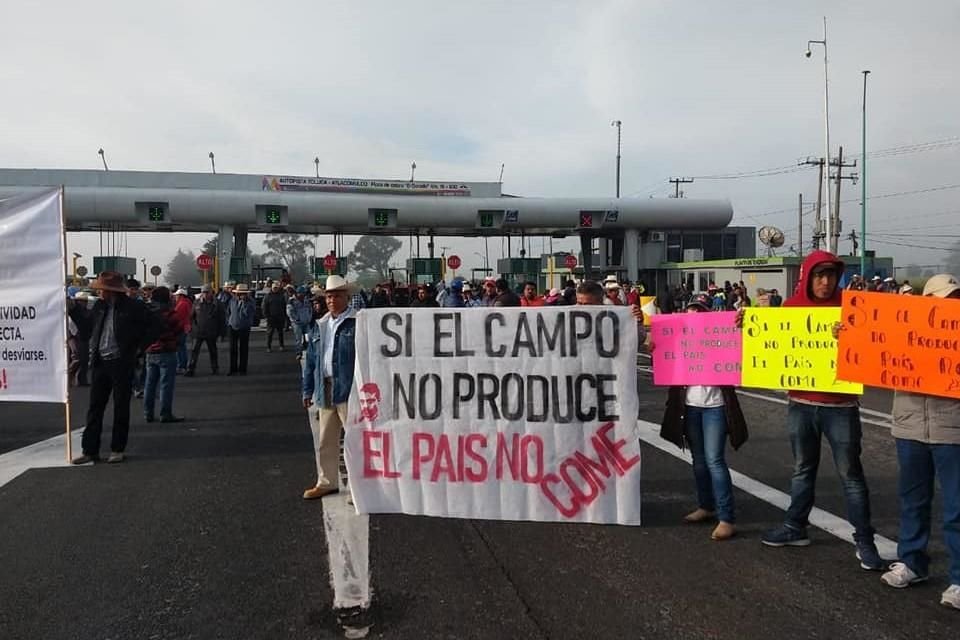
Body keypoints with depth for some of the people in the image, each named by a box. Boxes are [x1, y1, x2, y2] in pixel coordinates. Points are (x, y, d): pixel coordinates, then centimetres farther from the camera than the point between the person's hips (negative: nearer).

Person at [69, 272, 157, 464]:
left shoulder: (133, 307, -8)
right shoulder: (99, 306, 8)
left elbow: (152, 327, -5)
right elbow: (87, 328, 14)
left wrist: (138, 347, -6)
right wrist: (73, 309, 6)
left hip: (121, 363, -5)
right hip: (100, 363, 5)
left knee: (121, 407, 5)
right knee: (95, 407, 7)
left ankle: (117, 450, 14)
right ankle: (90, 450, 13)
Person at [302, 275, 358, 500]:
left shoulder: (359, 323, -5)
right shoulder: (319, 326, 15)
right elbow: (310, 360, 18)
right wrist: (308, 390, 15)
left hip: (349, 390, -7)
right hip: (324, 391, 7)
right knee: (324, 440, 16)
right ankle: (327, 482, 30)